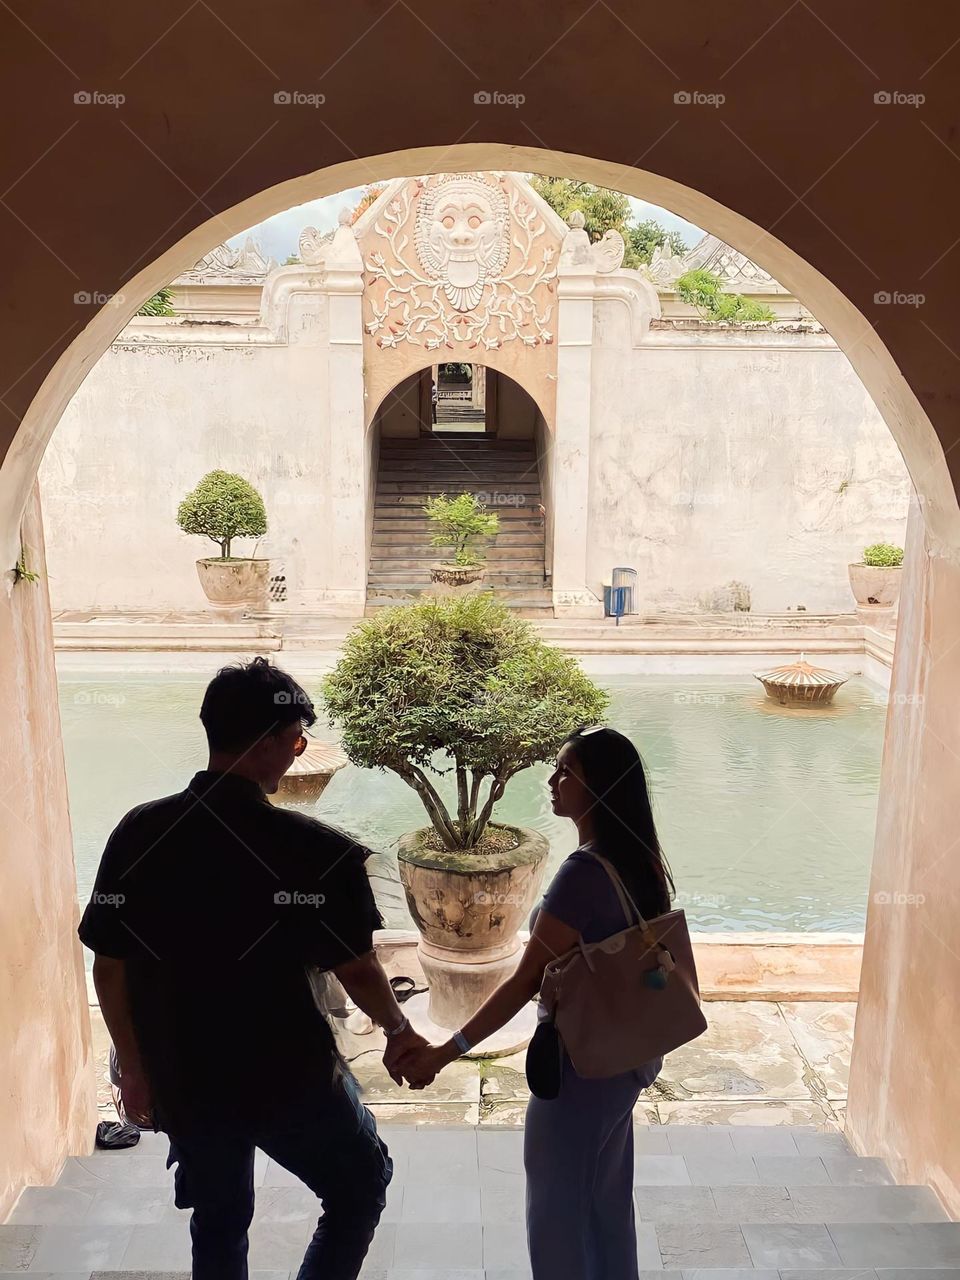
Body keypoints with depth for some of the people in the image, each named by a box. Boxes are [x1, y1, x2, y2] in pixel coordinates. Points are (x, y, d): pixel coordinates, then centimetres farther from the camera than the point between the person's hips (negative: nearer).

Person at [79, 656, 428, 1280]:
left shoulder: (138, 834, -10)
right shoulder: (313, 850, -23)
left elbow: (110, 965, -2)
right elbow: (358, 972, -15)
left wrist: (135, 1068, 13)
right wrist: (399, 1029, 6)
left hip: (184, 1082, 5)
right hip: (292, 1080, -4)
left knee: (219, 1225, 27)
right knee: (361, 1186, 23)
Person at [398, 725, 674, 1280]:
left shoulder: (584, 872, -28)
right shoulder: (637, 859, -1)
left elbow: (524, 983, -25)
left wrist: (446, 1052, -18)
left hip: (584, 1063, -8)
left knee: (558, 1206, 12)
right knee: (605, 1197, 25)